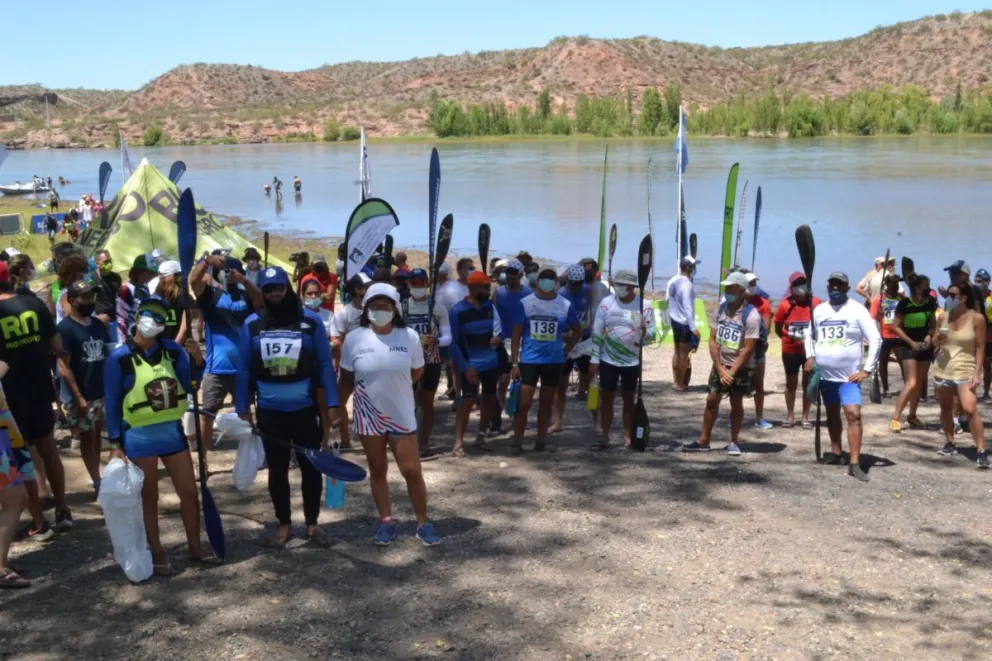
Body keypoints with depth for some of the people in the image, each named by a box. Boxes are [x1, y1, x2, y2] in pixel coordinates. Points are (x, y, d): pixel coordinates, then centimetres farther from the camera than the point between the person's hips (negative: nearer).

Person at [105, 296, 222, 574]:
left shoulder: (172, 351, 0)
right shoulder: (119, 358, -11)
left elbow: (188, 386, -4)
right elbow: (112, 403, -7)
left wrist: (197, 360, -21)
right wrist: (115, 444, -9)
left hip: (172, 432, 4)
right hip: (139, 437, -4)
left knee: (189, 492, 9)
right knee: (149, 497, 9)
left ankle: (195, 547, 25)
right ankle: (157, 553, 22)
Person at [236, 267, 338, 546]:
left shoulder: (311, 320, -6)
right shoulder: (252, 324, -3)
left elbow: (324, 364, -3)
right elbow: (244, 369, 1)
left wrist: (331, 403, -6)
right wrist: (243, 407, 1)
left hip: (306, 409, -1)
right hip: (269, 411, 1)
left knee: (311, 467, 9)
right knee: (277, 471, 14)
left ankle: (312, 524, 25)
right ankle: (284, 524, 29)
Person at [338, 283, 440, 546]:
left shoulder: (409, 336, -9)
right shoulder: (354, 339, -8)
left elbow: (417, 372, 6)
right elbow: (346, 380, 1)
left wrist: (393, 384, 2)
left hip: (402, 415, 0)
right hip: (368, 416, 1)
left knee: (412, 471, 0)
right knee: (377, 471, 12)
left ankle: (423, 523, 15)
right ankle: (386, 522, 24)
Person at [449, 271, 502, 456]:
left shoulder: (490, 306, 3)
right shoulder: (458, 311, -12)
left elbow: (498, 328, 2)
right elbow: (455, 342, -11)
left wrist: (498, 338, -23)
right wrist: (465, 367, -16)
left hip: (491, 363, 6)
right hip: (470, 365, -6)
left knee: (490, 399, 11)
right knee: (468, 401, -10)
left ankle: (480, 437, 25)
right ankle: (458, 442, -6)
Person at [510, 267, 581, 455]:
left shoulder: (565, 305, -1)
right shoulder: (525, 303, -5)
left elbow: (577, 331, 13)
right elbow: (516, 335, -2)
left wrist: (565, 350, 5)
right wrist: (514, 363, -6)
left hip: (554, 361, 2)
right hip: (528, 360, -2)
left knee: (546, 402, 12)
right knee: (523, 403, -4)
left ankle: (541, 440, 22)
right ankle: (517, 442, 5)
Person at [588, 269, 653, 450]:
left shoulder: (644, 306, -7)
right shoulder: (606, 303, -5)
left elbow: (652, 331, -4)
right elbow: (597, 333, -3)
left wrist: (645, 332, -29)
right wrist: (594, 359, -6)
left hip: (632, 361, 0)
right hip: (608, 360, 1)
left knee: (628, 399, 9)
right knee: (606, 398, 5)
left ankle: (628, 437, 16)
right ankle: (605, 437, 12)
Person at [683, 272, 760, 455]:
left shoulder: (751, 315, -18)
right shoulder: (721, 308, 0)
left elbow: (748, 349, -18)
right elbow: (713, 339, 1)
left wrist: (731, 372, -17)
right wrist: (720, 368, -9)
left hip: (741, 367, -5)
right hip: (720, 364, 5)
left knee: (736, 403, 3)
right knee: (711, 400, 5)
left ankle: (733, 442, 17)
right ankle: (703, 441, 13)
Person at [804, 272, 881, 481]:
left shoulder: (857, 310, -7)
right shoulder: (819, 310, 8)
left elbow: (876, 339, -9)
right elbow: (810, 335, 21)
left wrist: (867, 369, -13)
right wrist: (810, 356, 4)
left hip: (849, 375, -5)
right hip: (825, 375, 5)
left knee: (854, 415, -15)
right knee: (832, 414, 15)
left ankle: (854, 464, -16)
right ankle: (837, 453, 29)